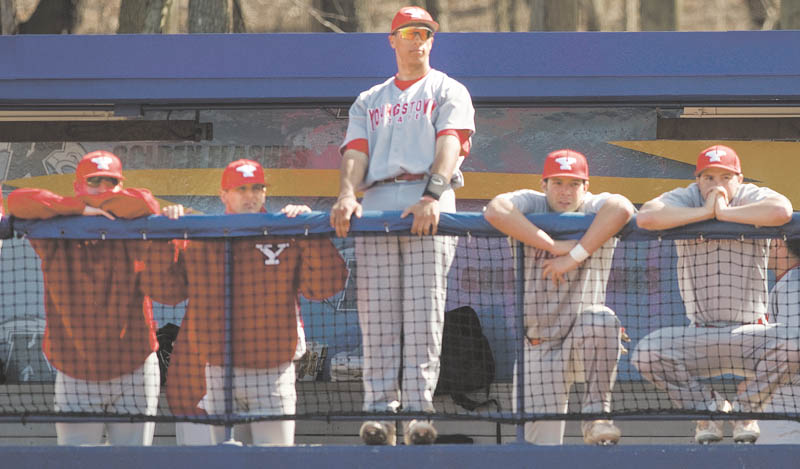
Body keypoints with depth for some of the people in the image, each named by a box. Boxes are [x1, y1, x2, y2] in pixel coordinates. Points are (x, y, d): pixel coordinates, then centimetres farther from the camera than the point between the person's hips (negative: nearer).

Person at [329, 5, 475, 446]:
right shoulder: (368, 101, 27)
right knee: (376, 317, -6)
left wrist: (432, 195, -20)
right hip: (375, 206, 3)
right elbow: (355, 151, 12)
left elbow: (450, 144, -1)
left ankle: (418, 411, -15)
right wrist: (347, 195, -10)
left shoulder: (448, 92, 16)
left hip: (427, 207, -3)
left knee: (423, 317, -11)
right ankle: (380, 411, -8)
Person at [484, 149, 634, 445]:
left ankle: (596, 415, -23)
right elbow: (495, 211, -22)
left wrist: (575, 256, -27)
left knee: (600, 319, -36)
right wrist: (554, 246, -22)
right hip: (538, 344, 0)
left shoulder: (596, 209, -1)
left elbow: (622, 209, -26)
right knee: (541, 445, -9)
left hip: (583, 339, 0)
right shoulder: (530, 205, 1)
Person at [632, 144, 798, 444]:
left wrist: (725, 212, -19)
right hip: (700, 338, 1)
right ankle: (707, 408, 2)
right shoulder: (685, 200, 2)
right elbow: (646, 218, -21)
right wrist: (705, 212, -19)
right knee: (647, 352, -25)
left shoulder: (753, 199, -1)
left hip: (750, 335, -1)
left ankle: (745, 408, -3)